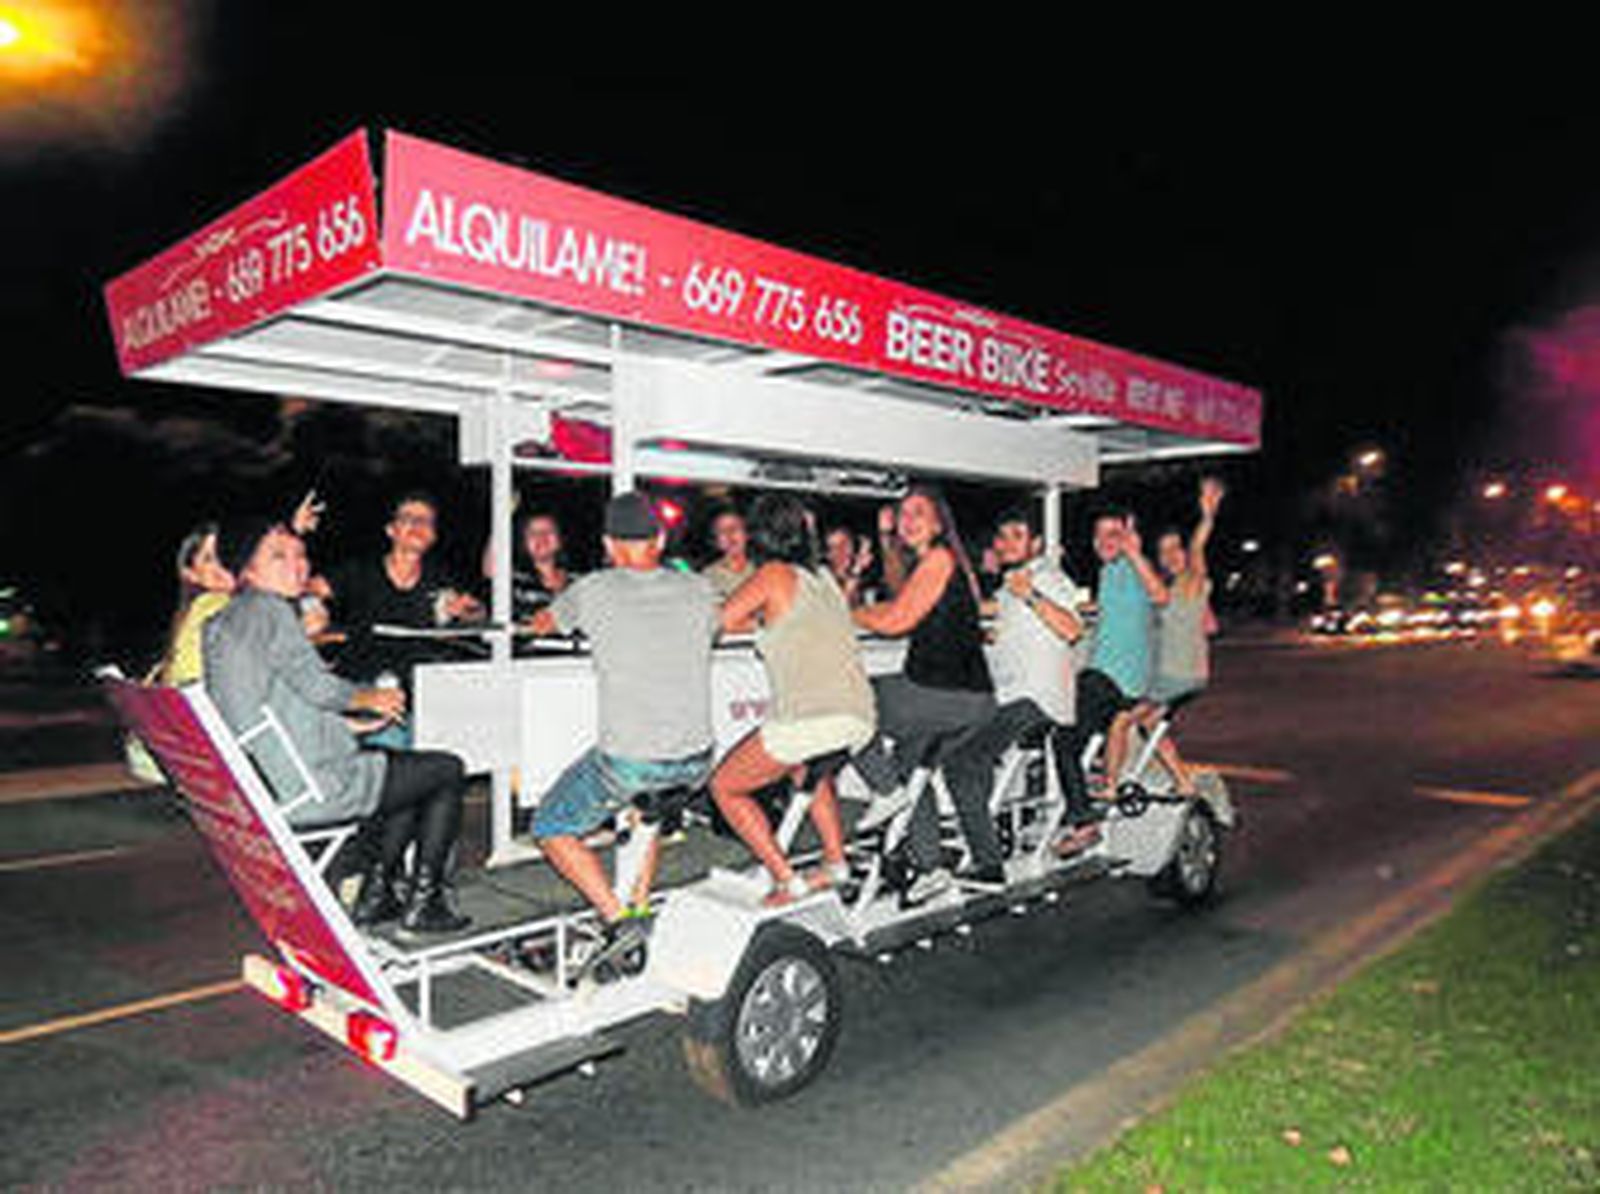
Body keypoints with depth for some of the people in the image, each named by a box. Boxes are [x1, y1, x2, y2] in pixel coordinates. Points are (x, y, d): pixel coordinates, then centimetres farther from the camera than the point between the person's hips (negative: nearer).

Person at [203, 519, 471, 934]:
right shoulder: (266, 609, -13)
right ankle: (421, 904, 9)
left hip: (269, 786, 10)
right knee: (447, 770, 4)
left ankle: (373, 897, 22)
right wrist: (370, 698, 0)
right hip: (308, 790, -10)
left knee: (404, 766, 27)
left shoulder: (223, 621, 17)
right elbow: (317, 686, -19)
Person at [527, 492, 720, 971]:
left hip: (626, 759, -4)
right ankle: (640, 908, 31)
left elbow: (542, 624, 18)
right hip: (694, 761, 5)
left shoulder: (594, 590, -2)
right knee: (647, 803, 36)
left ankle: (620, 920, 2)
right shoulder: (698, 590, 6)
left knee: (552, 829, 17)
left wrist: (539, 622, 42)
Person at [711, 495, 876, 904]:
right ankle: (836, 861, 29)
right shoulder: (824, 577, 20)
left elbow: (719, 621, -2)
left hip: (808, 720, -8)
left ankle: (787, 881, 6)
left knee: (725, 787, 12)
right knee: (809, 769, 39)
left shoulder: (775, 574, 1)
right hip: (860, 718, 8)